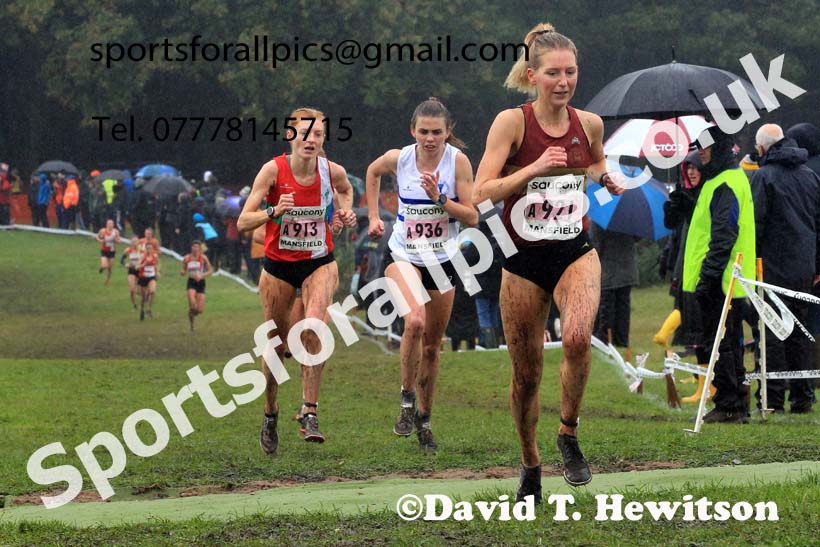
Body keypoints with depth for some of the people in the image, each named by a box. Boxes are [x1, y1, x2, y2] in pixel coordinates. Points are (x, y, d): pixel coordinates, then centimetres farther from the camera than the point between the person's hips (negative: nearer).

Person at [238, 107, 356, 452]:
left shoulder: (332, 171, -9)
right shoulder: (273, 170, -16)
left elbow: (345, 189, 19)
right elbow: (243, 222, -17)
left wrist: (346, 211, -1)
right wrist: (274, 211, -35)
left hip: (319, 264, 0)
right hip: (278, 266, 0)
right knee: (276, 344, 8)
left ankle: (310, 412, -22)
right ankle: (270, 417, 30)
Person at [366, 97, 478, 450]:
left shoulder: (458, 161, -13)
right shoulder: (398, 158, -10)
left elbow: (472, 217, -13)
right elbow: (373, 172, 15)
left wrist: (439, 198, -26)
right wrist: (374, 216, 10)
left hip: (442, 260, 1)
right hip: (403, 256, -1)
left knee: (432, 345, 9)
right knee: (415, 321, -28)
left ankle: (424, 418, 27)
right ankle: (407, 400, -10)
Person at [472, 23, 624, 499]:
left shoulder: (589, 124, 0)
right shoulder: (512, 122, -10)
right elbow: (482, 192, -15)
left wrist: (609, 178, 1)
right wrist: (536, 168, -25)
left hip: (576, 254, 1)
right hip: (524, 262, -1)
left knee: (577, 337, -29)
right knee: (526, 374, 6)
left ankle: (570, 434, -7)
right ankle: (530, 465, 29)